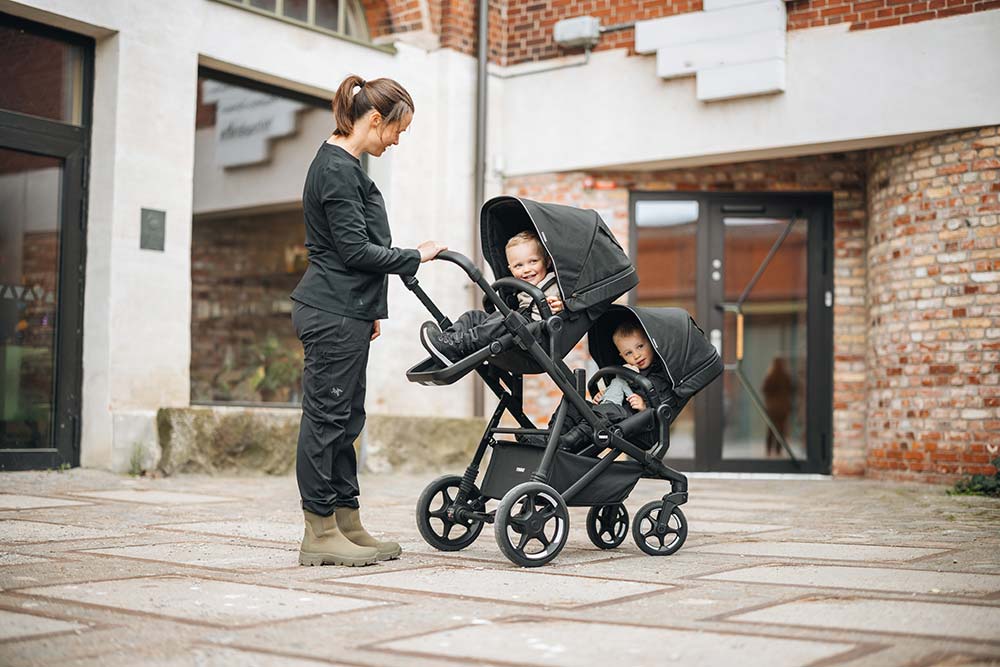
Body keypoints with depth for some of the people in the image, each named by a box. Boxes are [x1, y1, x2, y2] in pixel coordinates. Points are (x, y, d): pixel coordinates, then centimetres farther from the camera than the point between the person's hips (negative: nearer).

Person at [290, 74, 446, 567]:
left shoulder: (344, 165, 18)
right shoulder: (337, 169, -14)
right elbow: (355, 249, -19)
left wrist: (370, 310, 23)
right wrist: (414, 257, -9)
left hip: (346, 311, 10)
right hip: (332, 315, -10)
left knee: (345, 418, 11)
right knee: (326, 417, -5)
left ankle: (347, 525, 17)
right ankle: (319, 535, 1)